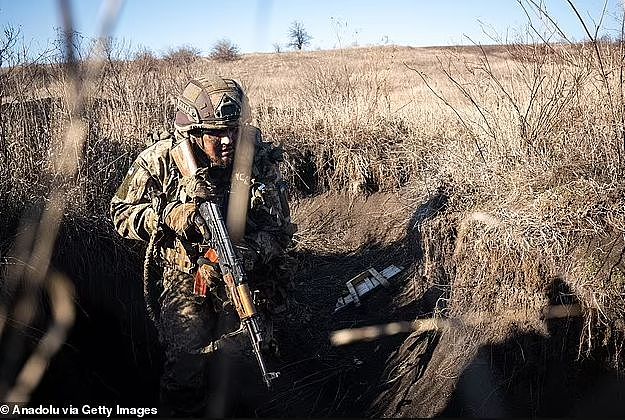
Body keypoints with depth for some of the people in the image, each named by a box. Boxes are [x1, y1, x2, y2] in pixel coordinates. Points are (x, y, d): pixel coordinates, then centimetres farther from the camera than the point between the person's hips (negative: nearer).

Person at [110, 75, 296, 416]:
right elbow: (121, 212, -3)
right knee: (188, 360, -16)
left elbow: (280, 228, -9)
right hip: (185, 275, -1)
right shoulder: (160, 161, -14)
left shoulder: (260, 158, -12)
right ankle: (186, 409, 15)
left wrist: (252, 251, -31)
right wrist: (167, 217, -22)